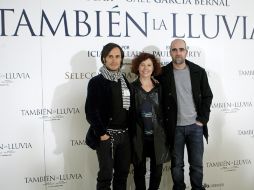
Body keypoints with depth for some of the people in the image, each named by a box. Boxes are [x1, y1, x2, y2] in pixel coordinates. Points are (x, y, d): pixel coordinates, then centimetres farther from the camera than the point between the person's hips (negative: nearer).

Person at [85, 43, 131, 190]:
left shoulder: (125, 81, 11)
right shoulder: (96, 82, -5)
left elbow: (129, 108, 13)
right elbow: (91, 111, -10)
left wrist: (130, 130, 4)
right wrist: (101, 134, -14)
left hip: (125, 134, 5)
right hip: (106, 135, -5)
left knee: (123, 173, 11)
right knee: (106, 175, 0)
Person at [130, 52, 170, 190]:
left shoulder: (159, 88, 6)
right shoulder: (131, 88, -2)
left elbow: (165, 112, 8)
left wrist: (167, 134, 5)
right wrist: (129, 135, -8)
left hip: (157, 136, 3)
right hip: (139, 137, -2)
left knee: (157, 170, 11)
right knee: (140, 170, 9)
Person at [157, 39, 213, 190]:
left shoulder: (198, 72, 2)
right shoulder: (163, 73, -2)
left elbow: (207, 96, 5)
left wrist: (202, 119, -3)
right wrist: (165, 122, -5)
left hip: (195, 126, 1)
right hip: (174, 127, -1)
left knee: (197, 164, 8)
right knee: (177, 164, 9)